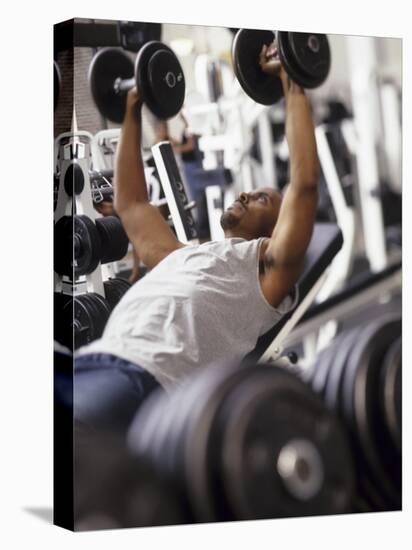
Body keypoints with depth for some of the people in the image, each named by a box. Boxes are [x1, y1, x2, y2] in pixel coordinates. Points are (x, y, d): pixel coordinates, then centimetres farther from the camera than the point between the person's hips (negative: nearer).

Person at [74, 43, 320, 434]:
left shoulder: (268, 265, 16)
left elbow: (304, 181, 5)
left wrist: (291, 84, 10)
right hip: (90, 362, 8)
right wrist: (132, 113, 50)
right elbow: (130, 203, 47)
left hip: (143, 377, -8)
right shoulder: (179, 255, 38)